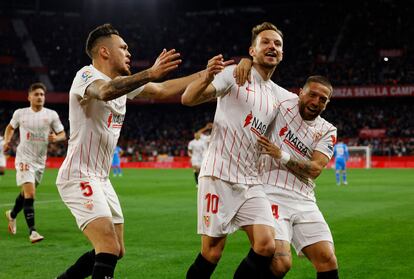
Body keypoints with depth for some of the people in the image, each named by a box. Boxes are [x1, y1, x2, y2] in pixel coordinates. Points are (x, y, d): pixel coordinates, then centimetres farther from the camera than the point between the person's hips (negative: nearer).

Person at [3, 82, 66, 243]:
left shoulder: (51, 115, -1)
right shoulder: (20, 113, -1)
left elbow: (63, 135, 2)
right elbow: (10, 127, 17)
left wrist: (56, 138, -20)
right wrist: (7, 141, 1)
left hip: (40, 160, 3)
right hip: (24, 158, -3)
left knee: (26, 193, 19)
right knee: (29, 194, -18)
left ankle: (12, 215, 47)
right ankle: (32, 231, -17)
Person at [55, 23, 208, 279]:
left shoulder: (123, 82, 12)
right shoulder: (87, 75, -13)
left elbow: (164, 90, 17)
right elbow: (105, 91, -37)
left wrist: (207, 73, 10)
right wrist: (150, 73, -49)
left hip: (101, 179, 10)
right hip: (80, 177, -10)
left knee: (115, 252, 13)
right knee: (110, 251, -20)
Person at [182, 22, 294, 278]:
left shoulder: (281, 96, 16)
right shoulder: (234, 74, -1)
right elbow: (188, 99, -13)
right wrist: (207, 78, -33)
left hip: (251, 183, 6)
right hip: (219, 177, -5)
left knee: (266, 246, -10)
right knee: (212, 253, -5)